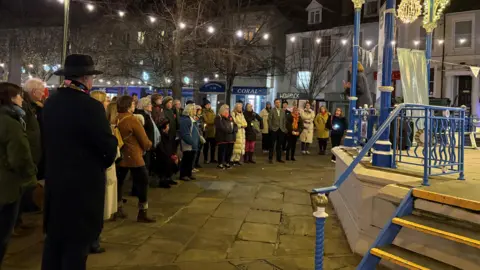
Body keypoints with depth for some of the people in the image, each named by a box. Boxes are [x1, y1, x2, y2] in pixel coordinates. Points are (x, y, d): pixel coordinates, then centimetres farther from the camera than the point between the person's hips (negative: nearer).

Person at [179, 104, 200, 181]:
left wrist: (198, 139, 15)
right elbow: (185, 134, -24)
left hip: (193, 144, 10)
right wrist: (191, 142, -26)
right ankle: (183, 175, 5)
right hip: (188, 144, -10)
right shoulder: (185, 120, -17)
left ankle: (189, 173, 23)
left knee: (191, 159, 14)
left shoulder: (191, 119, 16)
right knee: (186, 159, -4)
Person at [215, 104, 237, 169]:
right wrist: (230, 130, -14)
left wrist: (233, 130, -10)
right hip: (222, 138, -6)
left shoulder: (230, 117, 17)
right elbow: (222, 128, -18)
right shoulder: (218, 118, -6)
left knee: (229, 151, 8)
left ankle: (227, 163, 22)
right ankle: (220, 164, 7)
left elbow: (235, 125, 11)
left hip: (230, 138, 7)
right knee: (222, 151, -4)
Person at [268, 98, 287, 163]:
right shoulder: (272, 111, -2)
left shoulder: (283, 111, 11)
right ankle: (270, 158, 8)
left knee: (279, 145, 8)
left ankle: (279, 158, 16)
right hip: (274, 130, -4)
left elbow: (284, 120, 11)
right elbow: (269, 120, -4)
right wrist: (271, 127, -9)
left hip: (281, 130, 4)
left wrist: (284, 128, 4)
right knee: (272, 145, 1)